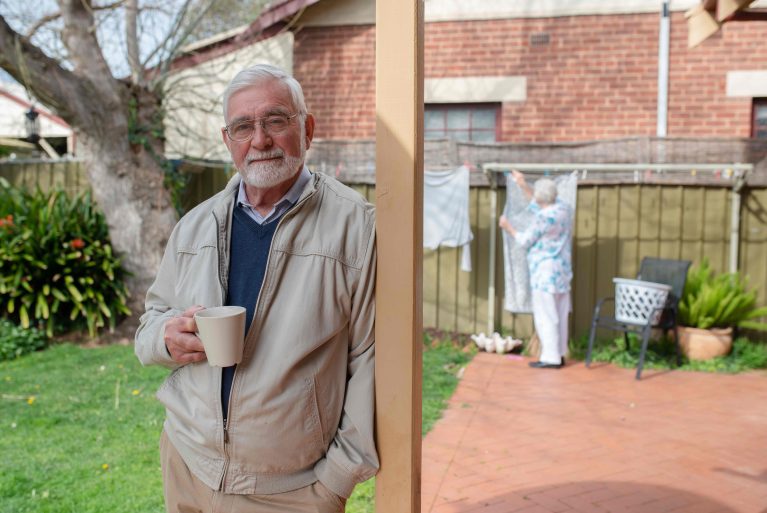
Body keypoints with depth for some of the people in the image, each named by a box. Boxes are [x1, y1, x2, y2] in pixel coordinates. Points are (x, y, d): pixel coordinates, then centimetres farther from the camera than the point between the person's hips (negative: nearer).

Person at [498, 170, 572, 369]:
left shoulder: (542, 217, -18)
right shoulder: (564, 209, 6)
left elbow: (525, 241, -6)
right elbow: (539, 204, 23)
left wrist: (508, 227, 8)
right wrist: (523, 186, 27)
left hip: (546, 271, -8)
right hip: (562, 269, 8)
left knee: (545, 315, -2)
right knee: (560, 315, 12)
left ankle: (551, 358, 0)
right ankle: (559, 354, 19)